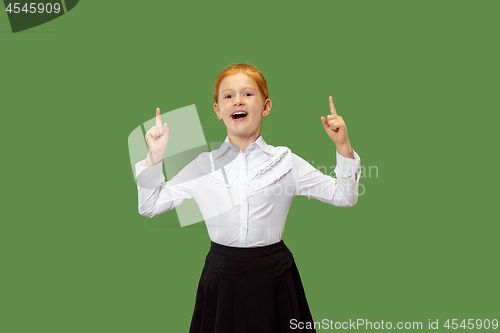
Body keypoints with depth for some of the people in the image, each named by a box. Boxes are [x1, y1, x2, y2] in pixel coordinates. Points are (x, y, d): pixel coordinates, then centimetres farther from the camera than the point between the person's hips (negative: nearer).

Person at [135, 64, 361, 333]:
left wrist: (343, 147, -9)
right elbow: (150, 206, 5)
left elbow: (344, 196, 3)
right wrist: (154, 158, -7)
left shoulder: (286, 162, -1)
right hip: (221, 277, 1)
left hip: (274, 278, 0)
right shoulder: (204, 166, 0)